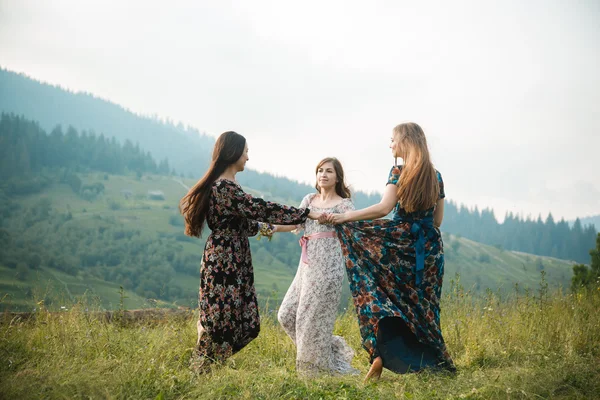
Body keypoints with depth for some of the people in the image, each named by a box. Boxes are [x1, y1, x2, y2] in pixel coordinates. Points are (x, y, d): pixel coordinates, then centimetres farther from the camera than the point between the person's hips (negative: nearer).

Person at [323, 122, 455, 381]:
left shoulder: (399, 171, -5)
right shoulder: (436, 176, 12)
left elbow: (385, 208, -17)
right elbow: (437, 220, 14)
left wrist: (343, 217, -13)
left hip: (402, 241, -5)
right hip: (430, 247, 5)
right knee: (422, 306, 9)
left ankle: (380, 355, -16)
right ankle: (434, 362, 9)